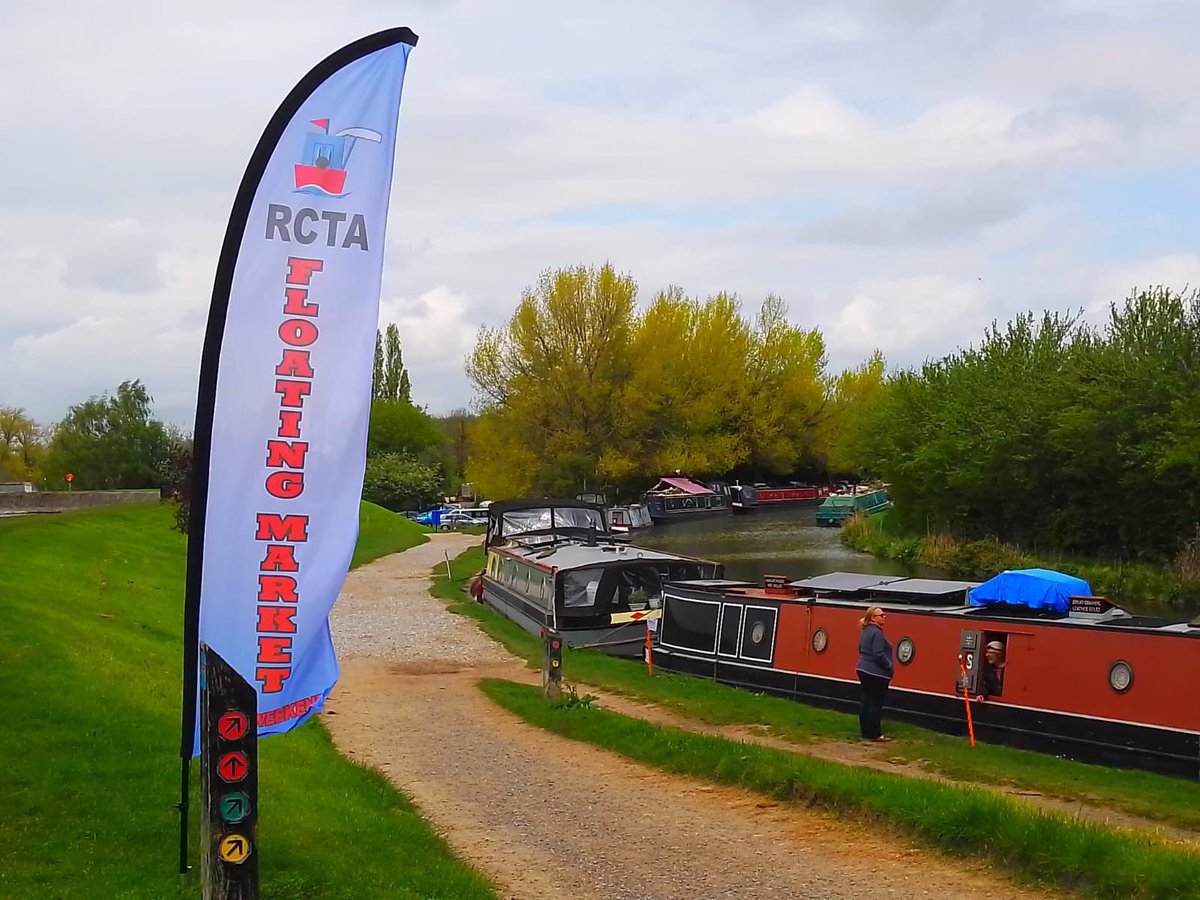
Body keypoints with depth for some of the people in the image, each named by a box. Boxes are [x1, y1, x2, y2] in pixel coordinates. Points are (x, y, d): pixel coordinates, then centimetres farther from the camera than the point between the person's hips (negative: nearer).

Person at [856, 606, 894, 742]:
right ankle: (875, 734, -1)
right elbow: (879, 654, -23)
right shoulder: (877, 632, -18)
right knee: (876, 703, -4)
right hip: (876, 674, -10)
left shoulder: (866, 631, 11)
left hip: (863, 670, 10)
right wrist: (889, 668, -11)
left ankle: (865, 731, 17)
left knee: (866, 701, 12)